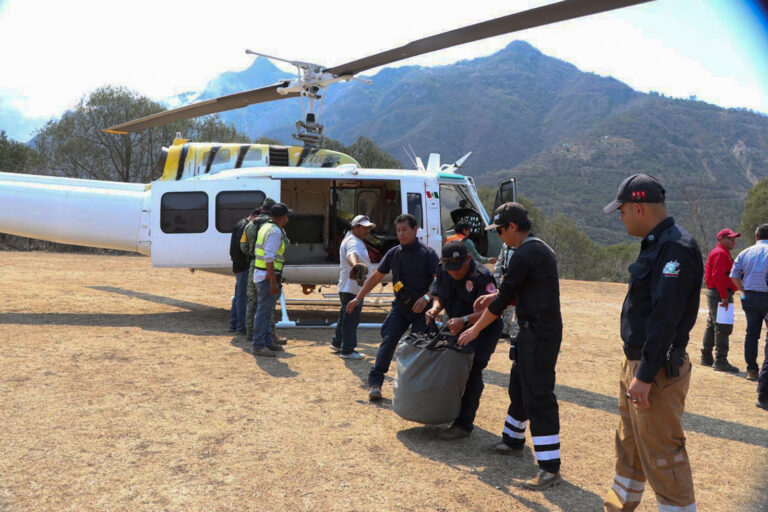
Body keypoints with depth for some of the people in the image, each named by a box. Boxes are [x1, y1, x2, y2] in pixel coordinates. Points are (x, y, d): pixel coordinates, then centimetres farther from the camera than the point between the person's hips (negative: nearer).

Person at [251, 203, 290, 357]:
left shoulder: (265, 227, 14)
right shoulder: (275, 231, -17)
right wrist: (273, 282, -24)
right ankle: (258, 346, -1)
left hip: (260, 274, 10)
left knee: (267, 310, 17)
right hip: (267, 276, -10)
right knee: (264, 311, -5)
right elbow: (269, 258, -23)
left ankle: (268, 342, 26)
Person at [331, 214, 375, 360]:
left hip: (349, 287, 11)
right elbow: (352, 255, -42)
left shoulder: (356, 241, 18)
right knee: (351, 318, -8)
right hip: (352, 288, -11)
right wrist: (355, 265, -62)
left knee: (346, 316, 21)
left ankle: (337, 343, 34)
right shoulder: (353, 242, -19)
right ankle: (348, 350, -4)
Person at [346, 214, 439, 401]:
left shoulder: (427, 253, -8)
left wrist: (426, 297, -26)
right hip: (400, 306, 3)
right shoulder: (394, 253, 5)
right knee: (388, 340, -9)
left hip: (422, 308, -3)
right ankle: (375, 382, -6)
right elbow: (376, 276, 11)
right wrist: (358, 298, 10)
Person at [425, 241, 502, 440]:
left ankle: (464, 423, -14)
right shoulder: (443, 271, -5)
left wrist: (465, 320, -48)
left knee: (472, 370, -18)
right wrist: (435, 308, -17)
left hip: (484, 329, -7)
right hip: (458, 328, 7)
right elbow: (438, 295, 6)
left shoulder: (482, 277, -28)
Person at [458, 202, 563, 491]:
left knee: (538, 397, -8)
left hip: (539, 335, -11)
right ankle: (513, 442, 37)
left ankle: (550, 469, -3)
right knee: (519, 386, 22)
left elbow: (503, 299, -14)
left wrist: (476, 329, -4)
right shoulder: (539, 249, 14)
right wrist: (496, 296, 14)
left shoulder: (524, 255, -18)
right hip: (539, 329, 11)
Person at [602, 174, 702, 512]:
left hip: (657, 371, -11)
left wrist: (645, 376, -24)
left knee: (662, 456, -2)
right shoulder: (655, 244, 12)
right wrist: (634, 367, 17)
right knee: (628, 446, 21)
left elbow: (666, 318, -25)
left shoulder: (675, 248, -19)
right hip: (637, 363, 11)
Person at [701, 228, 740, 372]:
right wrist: (724, 297, -26)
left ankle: (706, 358, 23)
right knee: (723, 327, -11)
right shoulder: (721, 253, -13)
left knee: (712, 326, 15)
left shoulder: (722, 253, 21)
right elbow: (718, 276, -23)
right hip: (720, 294, -11)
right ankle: (721, 361, -11)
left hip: (714, 294, 11)